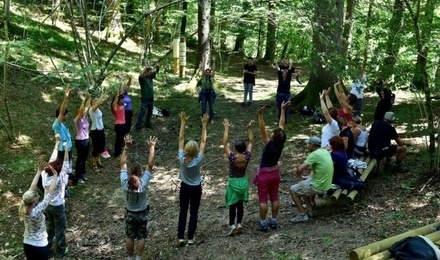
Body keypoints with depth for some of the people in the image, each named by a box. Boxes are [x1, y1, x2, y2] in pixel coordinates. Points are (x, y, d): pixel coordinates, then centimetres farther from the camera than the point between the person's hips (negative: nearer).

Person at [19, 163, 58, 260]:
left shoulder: (24, 208, -16)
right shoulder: (37, 211, -31)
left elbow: (32, 188, -9)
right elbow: (50, 194, -28)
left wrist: (39, 171, -3)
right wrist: (55, 175, -21)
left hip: (27, 244, 6)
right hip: (40, 246, -5)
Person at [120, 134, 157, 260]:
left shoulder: (125, 183, -25)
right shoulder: (143, 184, -30)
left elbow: (123, 163, -19)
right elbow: (150, 165, -28)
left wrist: (126, 147, -20)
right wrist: (151, 147, -26)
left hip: (129, 214, 2)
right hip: (142, 214, -2)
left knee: (129, 237, 19)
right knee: (141, 237, 17)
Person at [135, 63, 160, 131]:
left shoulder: (151, 76, 5)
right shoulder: (142, 78, -13)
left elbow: (156, 72, 6)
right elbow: (140, 75, -36)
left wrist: (157, 67, -16)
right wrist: (146, 68, -39)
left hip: (151, 98, 7)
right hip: (145, 98, -7)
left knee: (150, 112, 16)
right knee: (142, 112, -7)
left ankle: (148, 123, 31)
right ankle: (138, 126, -2)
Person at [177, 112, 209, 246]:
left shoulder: (182, 159, -22)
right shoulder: (198, 160, -26)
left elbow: (180, 139, -18)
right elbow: (203, 141, -21)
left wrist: (183, 122, -16)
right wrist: (204, 125, -18)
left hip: (184, 187, 2)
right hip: (196, 188, -2)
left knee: (183, 211, 14)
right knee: (193, 212, 10)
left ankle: (181, 237, 14)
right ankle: (190, 238, 15)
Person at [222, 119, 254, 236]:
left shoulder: (232, 157, -23)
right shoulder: (247, 156, -14)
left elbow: (225, 143, -19)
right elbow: (251, 142, -2)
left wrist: (226, 128, -17)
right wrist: (249, 128, -3)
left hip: (233, 182, -3)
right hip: (243, 181, 3)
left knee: (232, 205, 6)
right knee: (240, 204, 14)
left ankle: (232, 225, 2)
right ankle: (239, 224, 18)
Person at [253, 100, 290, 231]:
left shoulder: (269, 145, -26)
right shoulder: (281, 144, -13)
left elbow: (262, 130, -35)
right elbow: (282, 125, -8)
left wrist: (260, 115, -42)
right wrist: (283, 110, -2)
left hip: (264, 174, -6)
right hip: (275, 173, 6)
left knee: (263, 200, 4)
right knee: (274, 198, 14)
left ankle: (263, 223, 10)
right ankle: (274, 221, 22)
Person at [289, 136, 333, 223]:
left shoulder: (314, 154, -22)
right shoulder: (325, 152, 5)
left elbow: (300, 169, -25)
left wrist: (297, 171, -2)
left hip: (318, 187, -9)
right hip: (326, 185, 9)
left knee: (293, 190, 6)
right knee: (302, 184, 30)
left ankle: (302, 215, 5)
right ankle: (309, 209, 29)